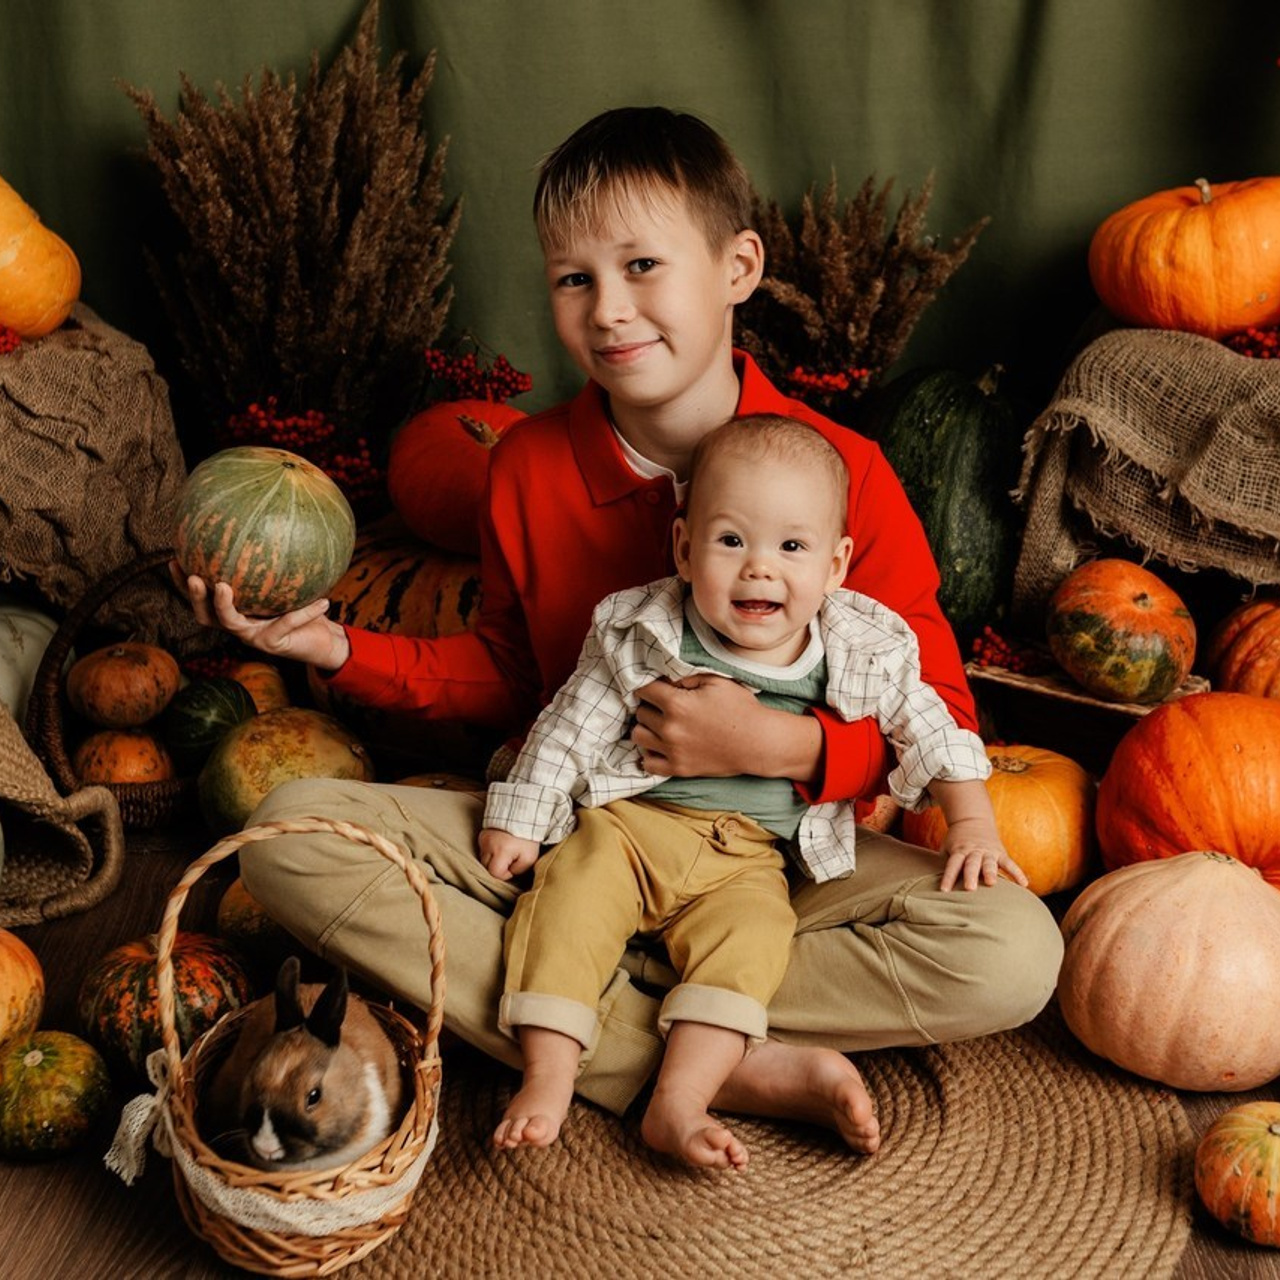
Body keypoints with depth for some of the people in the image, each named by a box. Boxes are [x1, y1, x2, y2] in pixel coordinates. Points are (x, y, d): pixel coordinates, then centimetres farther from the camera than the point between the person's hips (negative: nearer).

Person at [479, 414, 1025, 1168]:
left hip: (747, 857, 1)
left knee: (751, 936, -26)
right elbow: (570, 729, 1)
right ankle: (550, 1078, -22)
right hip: (627, 822, 0)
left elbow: (932, 732, 9)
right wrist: (518, 821, 3)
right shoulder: (640, 634, -6)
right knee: (571, 895, -25)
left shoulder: (861, 655, -3)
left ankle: (677, 1104, -29)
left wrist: (972, 825, 1)